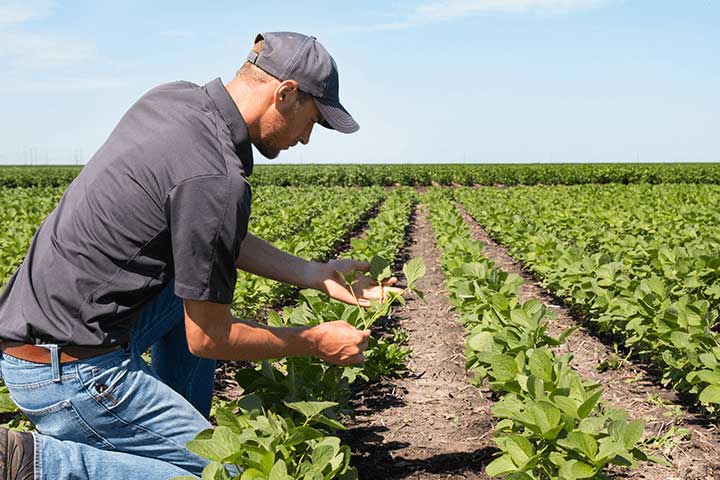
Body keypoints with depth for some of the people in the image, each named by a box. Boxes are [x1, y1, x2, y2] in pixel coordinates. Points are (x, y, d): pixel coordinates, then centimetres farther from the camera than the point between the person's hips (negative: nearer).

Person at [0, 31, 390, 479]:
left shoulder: (171, 98, 6)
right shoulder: (217, 179, -22)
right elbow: (208, 338, -13)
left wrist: (316, 274, 12)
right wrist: (314, 342, 0)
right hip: (71, 371, -10)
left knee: (202, 274, 21)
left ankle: (182, 435, 21)